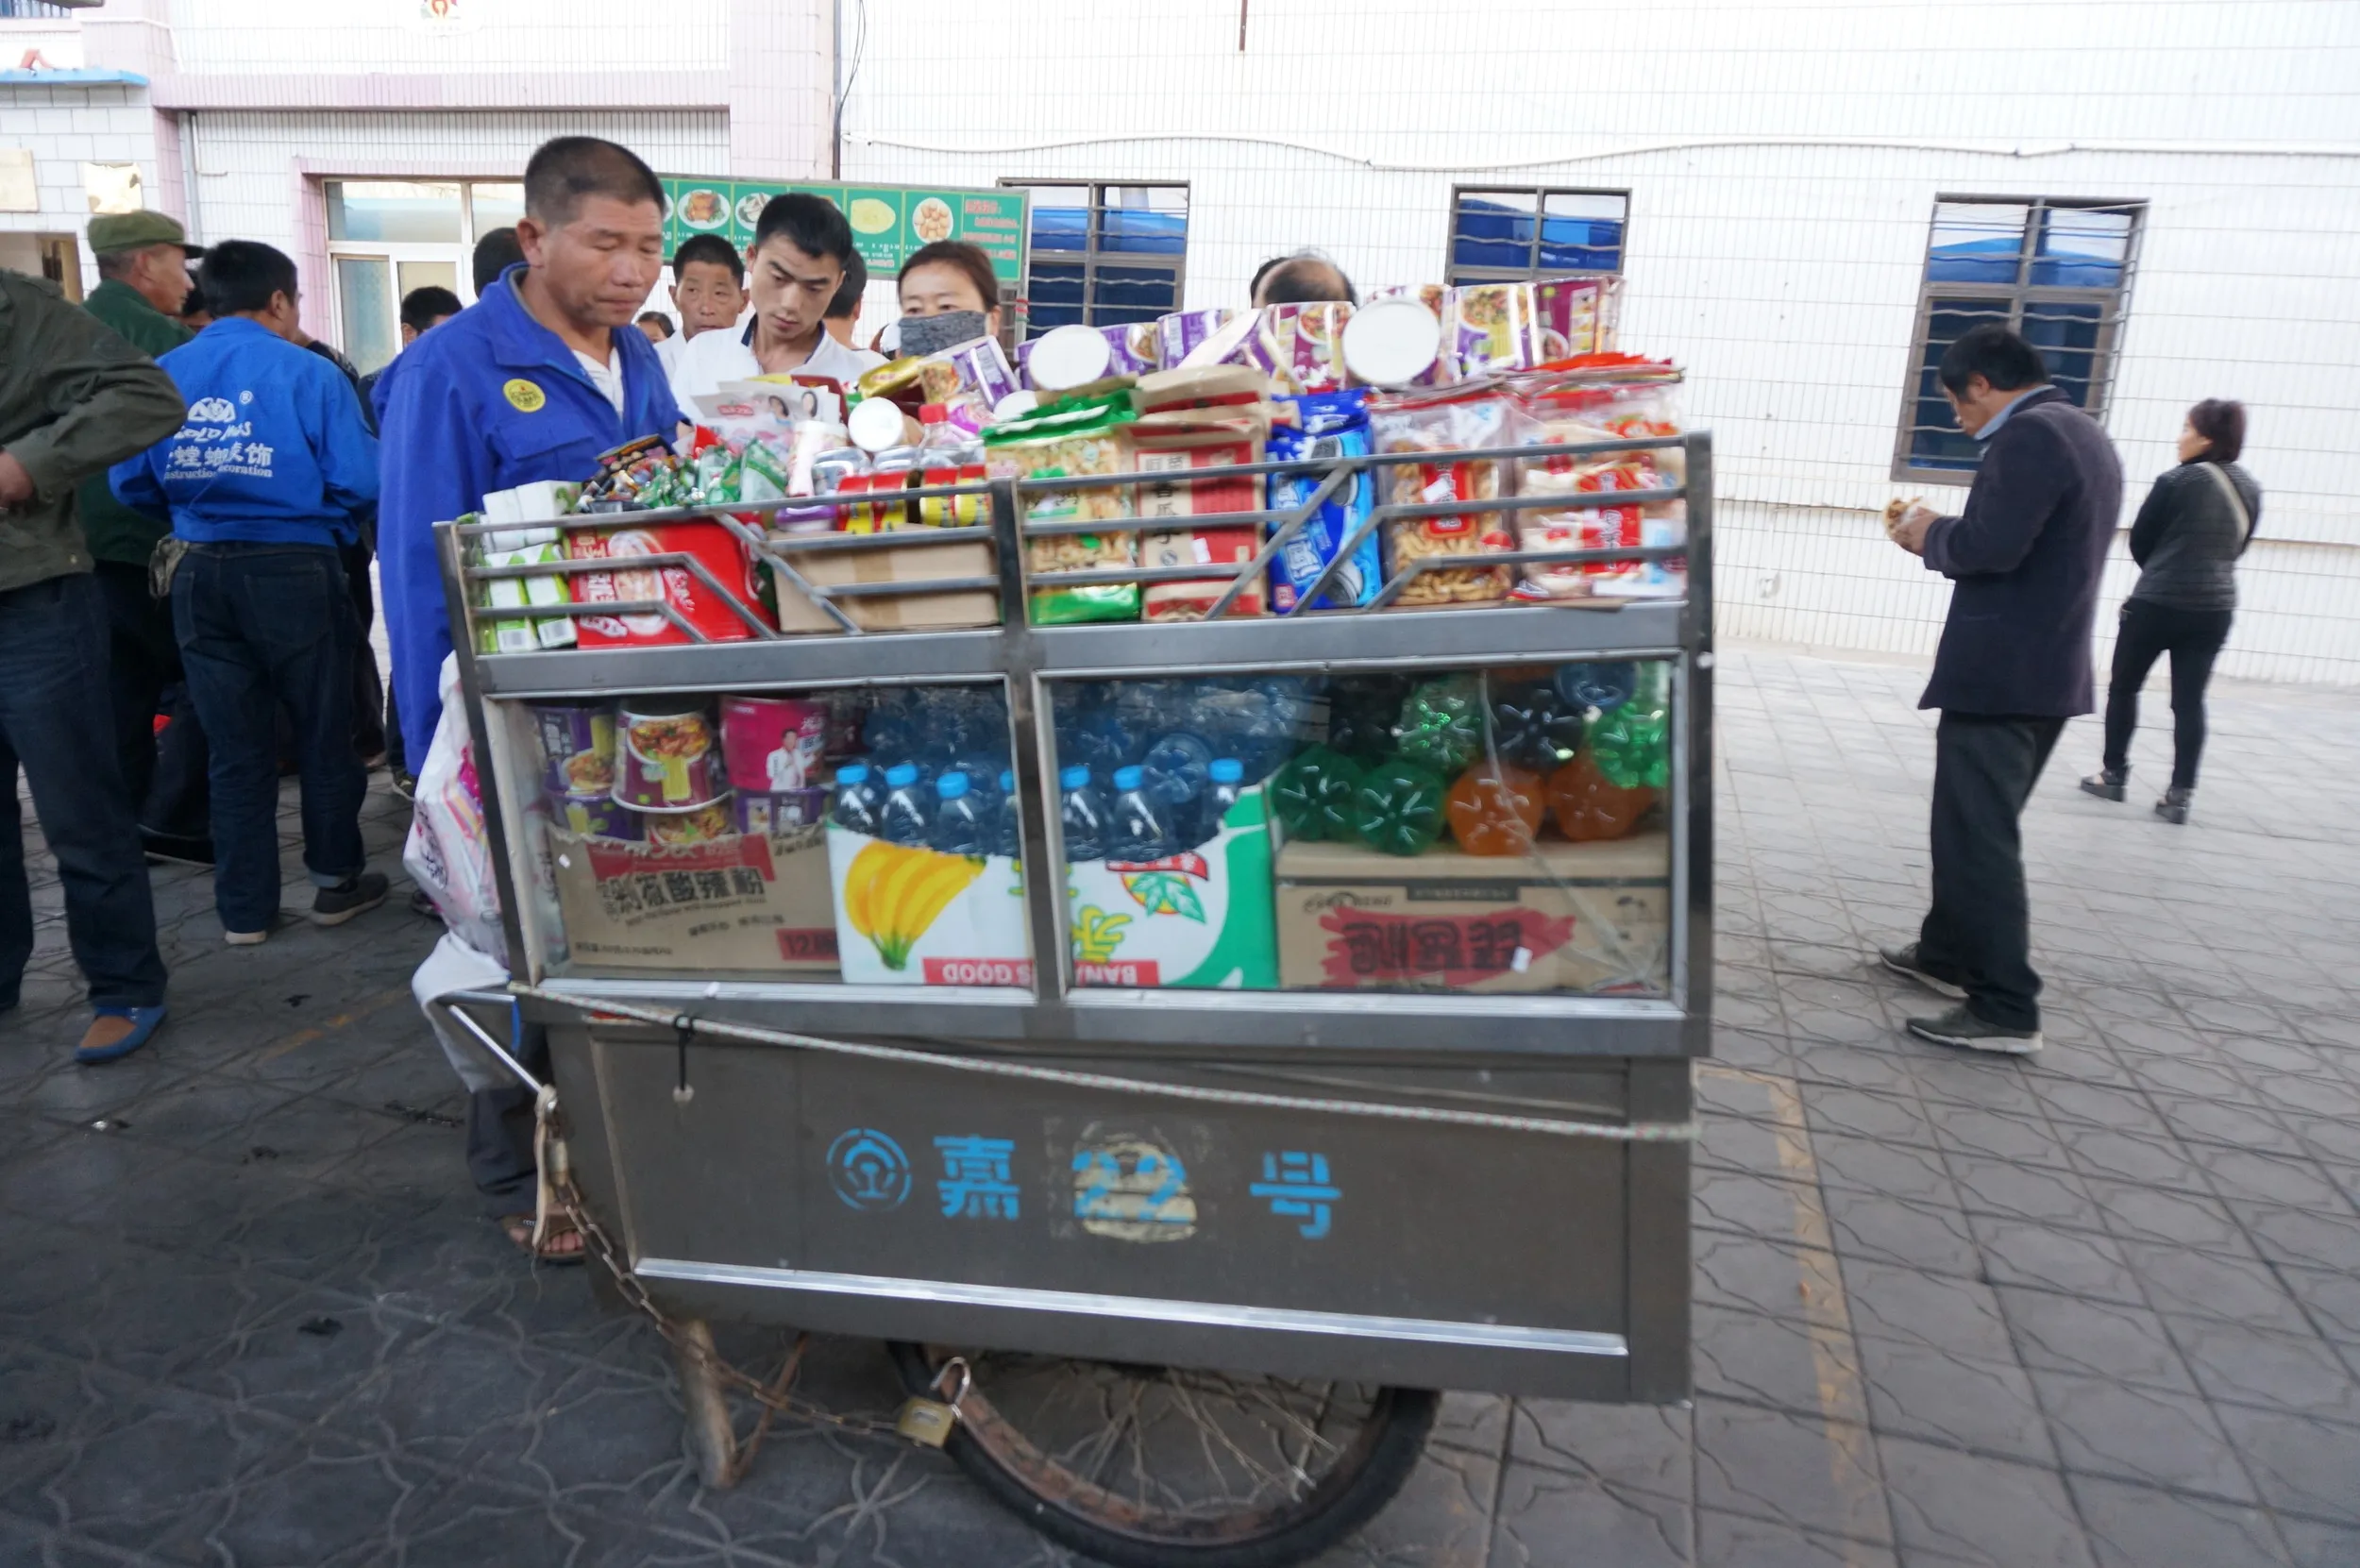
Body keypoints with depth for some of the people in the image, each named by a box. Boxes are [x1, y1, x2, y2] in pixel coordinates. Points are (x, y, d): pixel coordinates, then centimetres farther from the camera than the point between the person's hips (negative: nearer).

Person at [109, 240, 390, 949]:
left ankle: (245, 907, 17)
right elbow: (360, 480, -14)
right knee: (324, 732, 11)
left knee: (236, 744, 11)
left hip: (201, 575, 4)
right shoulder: (308, 373, -9)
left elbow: (132, 485, 5)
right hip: (294, 572, -4)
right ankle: (337, 881, 21)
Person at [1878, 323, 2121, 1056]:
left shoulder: (2028, 434, -14)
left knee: (1977, 838, -6)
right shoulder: (2087, 435, 18)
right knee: (1977, 826, 20)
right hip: (2050, 670, 10)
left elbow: (1989, 546, -24)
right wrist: (1944, 538, 12)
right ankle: (1948, 954, 33)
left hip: (1998, 674, -10)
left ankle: (2005, 1011, -2)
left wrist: (1930, 535, -5)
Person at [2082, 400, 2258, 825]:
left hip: (2157, 604, -5)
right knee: (2190, 700, 6)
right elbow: (2237, 546, 15)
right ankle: (2181, 793, 4)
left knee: (2123, 686, 12)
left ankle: (2113, 774, 19)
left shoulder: (2176, 481, -12)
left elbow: (2139, 541, -2)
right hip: (2215, 608, 5)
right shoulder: (2249, 490, 5)